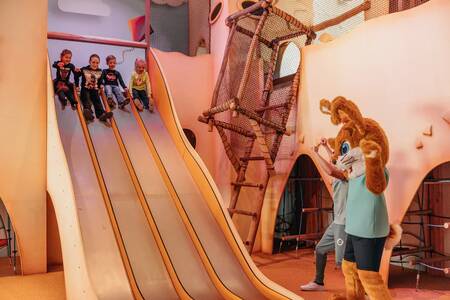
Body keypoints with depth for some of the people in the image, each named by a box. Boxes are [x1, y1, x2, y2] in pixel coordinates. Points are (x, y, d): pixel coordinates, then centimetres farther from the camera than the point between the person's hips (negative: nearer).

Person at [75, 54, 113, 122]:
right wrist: (77, 86, 2)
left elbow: (100, 80, 25)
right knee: (86, 101, -26)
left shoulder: (99, 71, 9)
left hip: (94, 90, 2)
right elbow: (77, 77, 10)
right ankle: (88, 112, -48)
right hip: (85, 89, -2)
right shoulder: (84, 70, -1)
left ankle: (101, 114, -38)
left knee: (97, 101, -20)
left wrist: (100, 85, 7)